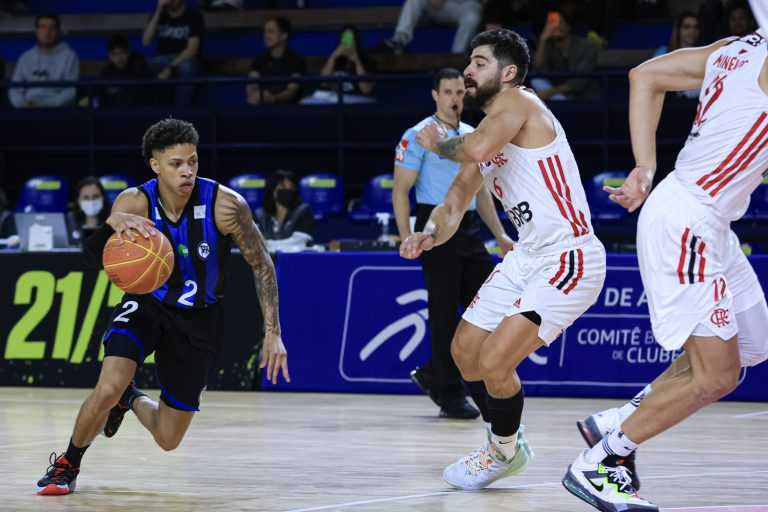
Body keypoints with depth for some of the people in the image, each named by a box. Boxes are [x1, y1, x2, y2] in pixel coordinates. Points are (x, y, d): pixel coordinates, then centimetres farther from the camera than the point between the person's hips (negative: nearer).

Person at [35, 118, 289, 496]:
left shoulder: (226, 205, -24)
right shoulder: (135, 202, -21)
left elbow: (261, 265, -12)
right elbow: (94, 256, -31)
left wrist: (272, 333, -14)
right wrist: (113, 223, -53)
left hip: (200, 318, 0)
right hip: (148, 304, 0)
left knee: (168, 439, 5)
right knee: (108, 388, -27)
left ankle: (131, 400, 41)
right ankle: (67, 464, 2)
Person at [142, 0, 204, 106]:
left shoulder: (194, 16, -4)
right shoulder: (159, 15, 9)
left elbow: (193, 49, -15)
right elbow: (146, 41, -6)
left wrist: (170, 67, -26)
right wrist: (159, 11, -11)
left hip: (186, 60, -3)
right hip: (162, 61, 3)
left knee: (185, 66, -40)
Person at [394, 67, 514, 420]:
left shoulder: (472, 137, 15)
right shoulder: (419, 136, -5)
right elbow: (400, 190, -8)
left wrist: (500, 235, 15)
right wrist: (406, 238, -17)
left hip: (469, 229, 7)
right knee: (444, 312, -5)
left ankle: (432, 374, 17)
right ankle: (450, 397, 1)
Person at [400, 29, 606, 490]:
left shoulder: (516, 101, -14)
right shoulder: (485, 135, 14)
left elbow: (477, 148, -34)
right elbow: (455, 203, 17)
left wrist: (437, 143, -12)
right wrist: (429, 235, -6)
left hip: (570, 259, -11)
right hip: (528, 257, 11)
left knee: (494, 362, -16)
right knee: (465, 352, 17)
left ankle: (503, 451, 12)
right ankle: (508, 445, 36)